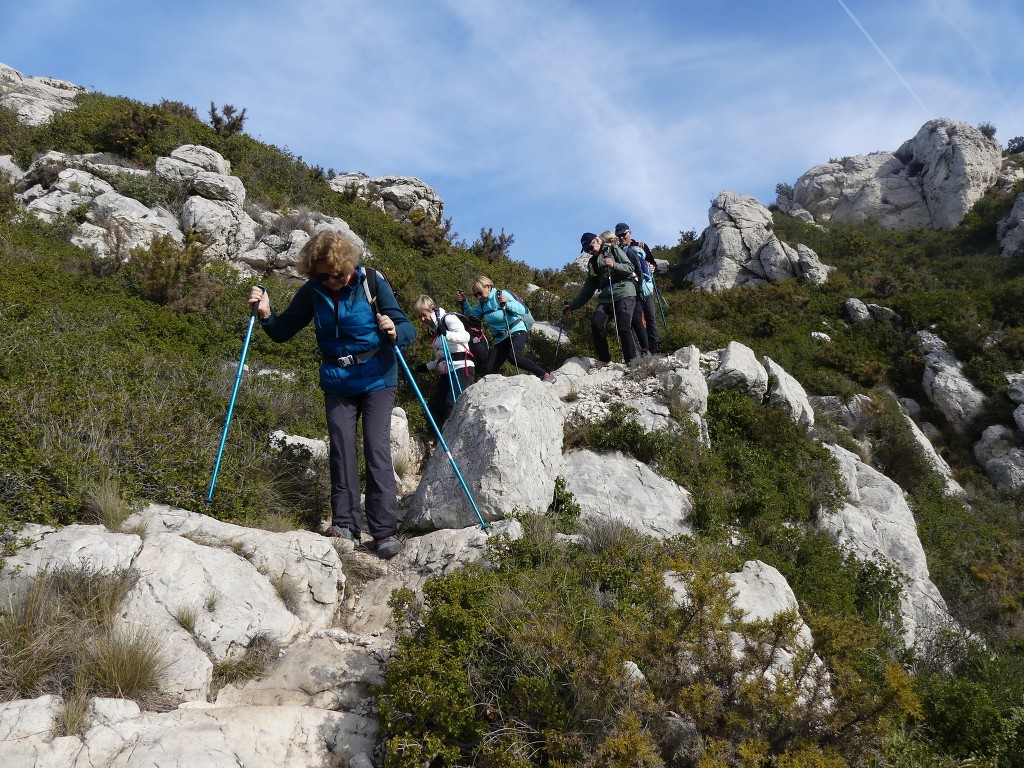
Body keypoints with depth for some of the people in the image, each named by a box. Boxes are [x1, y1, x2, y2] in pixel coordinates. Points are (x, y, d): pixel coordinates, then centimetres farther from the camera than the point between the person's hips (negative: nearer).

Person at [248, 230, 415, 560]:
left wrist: (394, 332, -36)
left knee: (377, 449, -11)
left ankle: (385, 530, -12)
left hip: (377, 379, -4)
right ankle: (344, 523, 5)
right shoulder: (312, 291, -2)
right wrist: (266, 315, -14)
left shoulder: (372, 284, -13)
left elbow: (408, 329, -13)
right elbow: (283, 332, 7)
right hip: (336, 382, 4)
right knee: (341, 450, 0)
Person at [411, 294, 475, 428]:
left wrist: (446, 334, -36)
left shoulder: (448, 319, -4)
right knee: (434, 405, -1)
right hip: (446, 372, 9)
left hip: (461, 368, -9)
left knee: (451, 404, -24)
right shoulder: (433, 328, 21)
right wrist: (428, 366, 17)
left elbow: (465, 336, -21)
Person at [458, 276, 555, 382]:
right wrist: (464, 303, -1)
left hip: (516, 332, -7)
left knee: (514, 356, -34)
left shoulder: (501, 294, -12)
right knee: (490, 370, -5)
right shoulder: (482, 303, 8)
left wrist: (507, 304, -36)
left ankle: (544, 375, -28)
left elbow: (522, 310, -19)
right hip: (500, 339, 7)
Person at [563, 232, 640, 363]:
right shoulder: (592, 263, 23)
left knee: (623, 328, -19)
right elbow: (587, 290, 23)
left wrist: (614, 265, -18)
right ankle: (604, 361, -3)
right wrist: (572, 305, 18)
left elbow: (630, 268, -1)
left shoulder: (613, 250, 7)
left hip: (624, 294, -6)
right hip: (606, 297, 6)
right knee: (596, 324, -15)